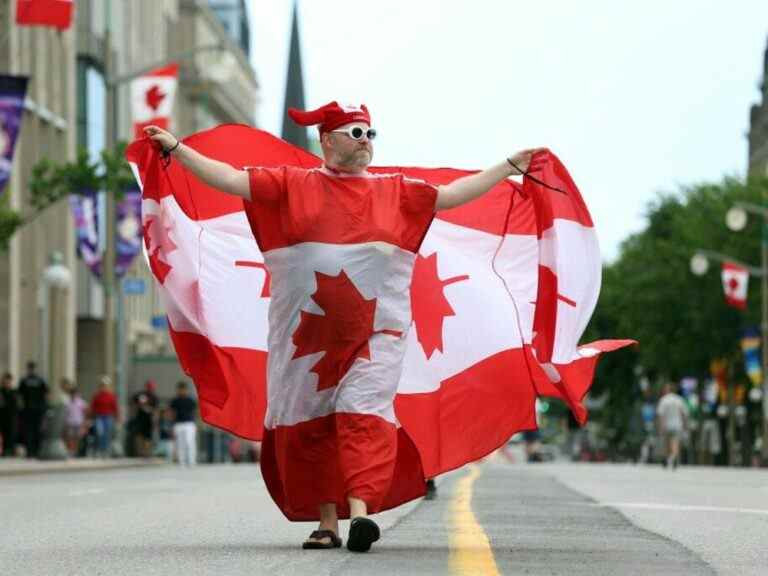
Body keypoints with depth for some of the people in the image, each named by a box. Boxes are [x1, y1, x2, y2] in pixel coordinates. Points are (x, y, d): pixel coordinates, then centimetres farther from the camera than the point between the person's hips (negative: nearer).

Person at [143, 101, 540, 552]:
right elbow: (230, 179, 6)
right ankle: (327, 523, 11)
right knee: (312, 424, 3)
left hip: (375, 329, 0)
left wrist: (509, 167, 16)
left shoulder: (395, 191, 14)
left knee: (364, 414, -16)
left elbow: (453, 194, 17)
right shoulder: (292, 185, 8)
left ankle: (361, 510, -25)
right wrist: (176, 148, 2)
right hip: (308, 331, 0)